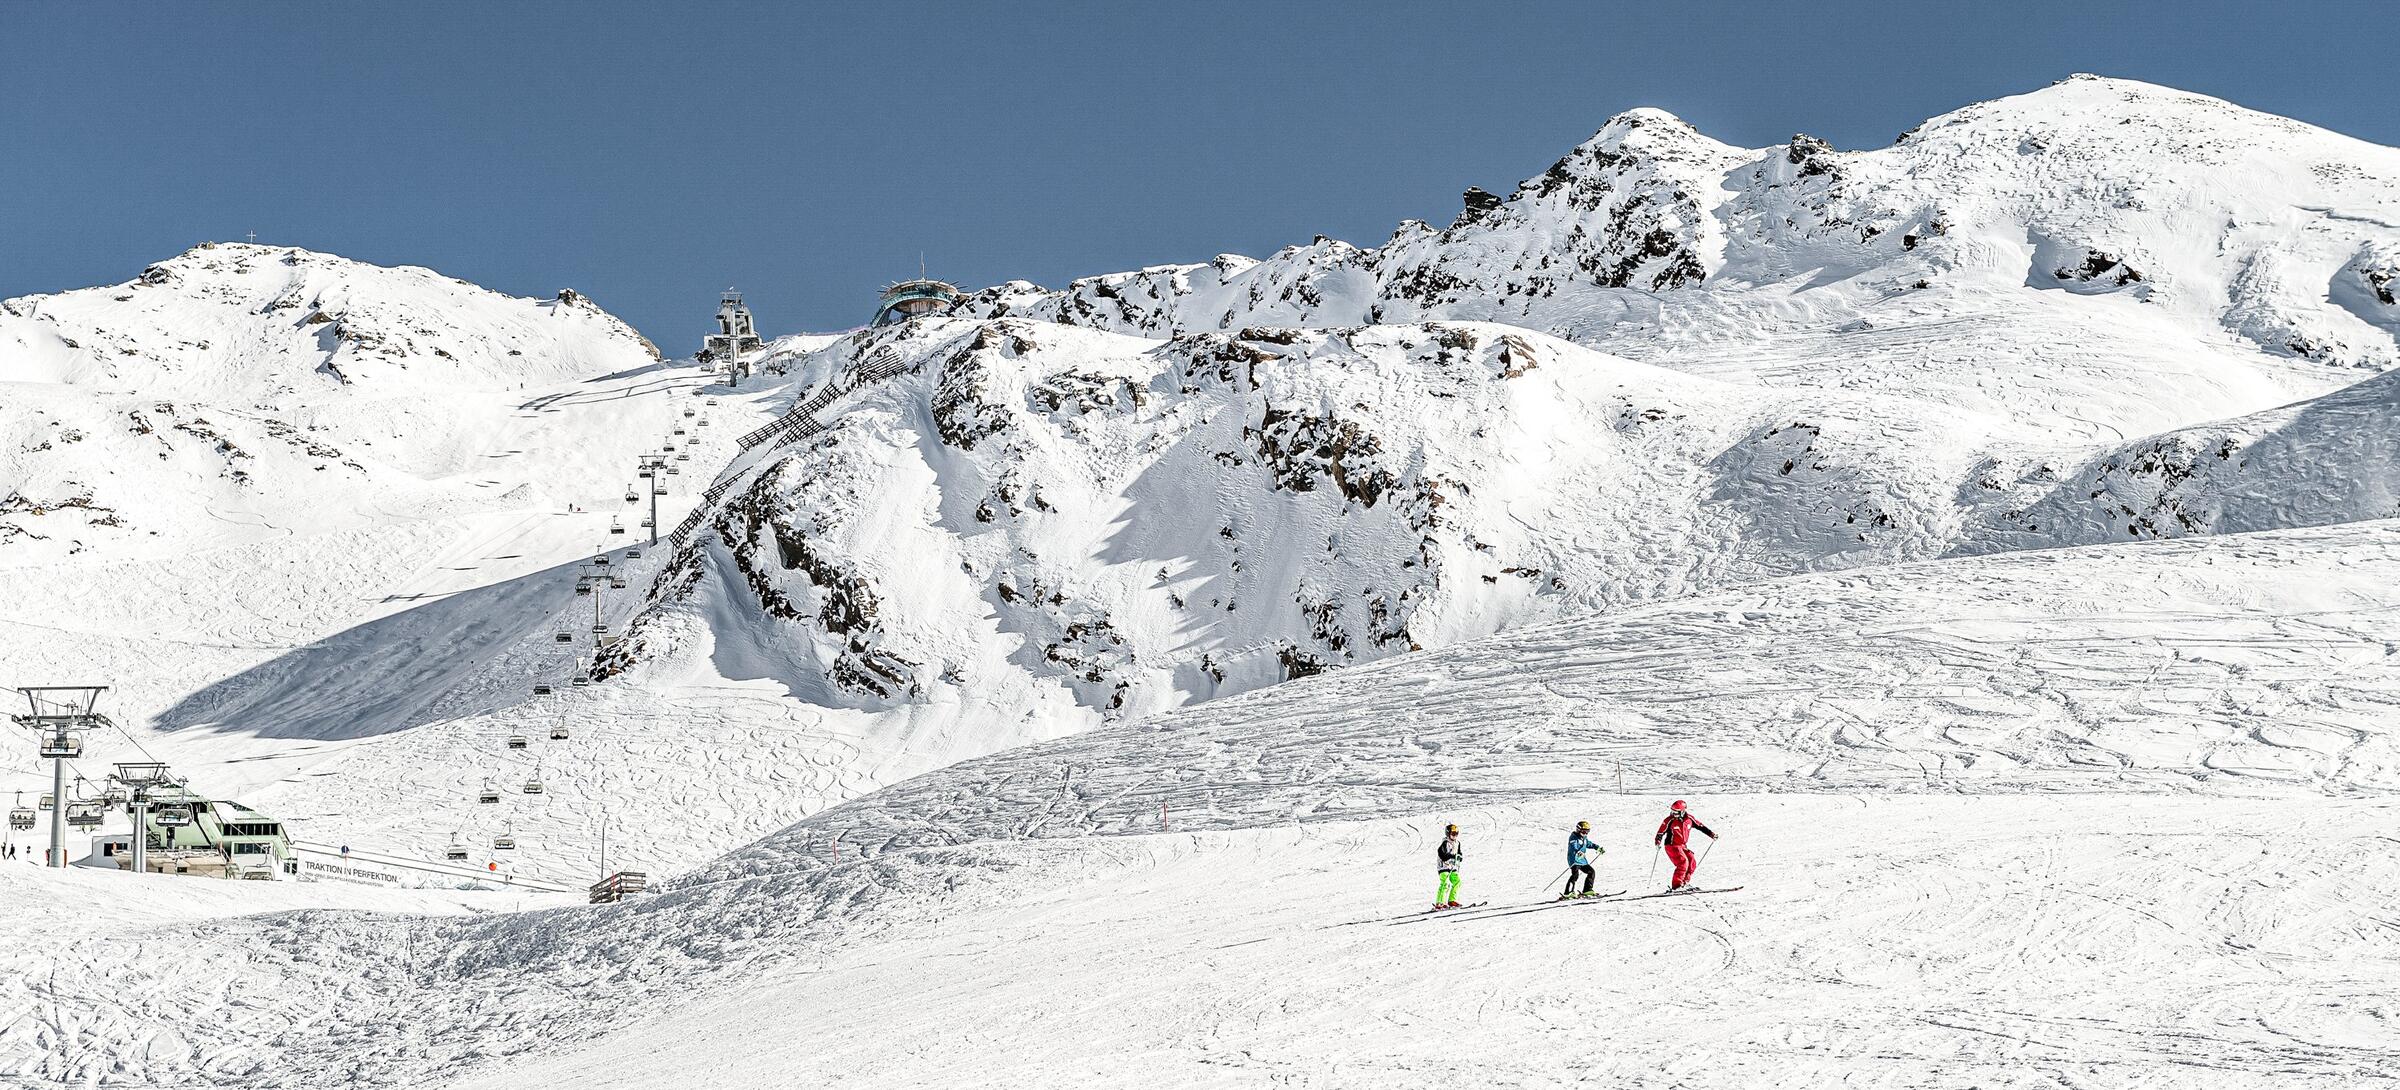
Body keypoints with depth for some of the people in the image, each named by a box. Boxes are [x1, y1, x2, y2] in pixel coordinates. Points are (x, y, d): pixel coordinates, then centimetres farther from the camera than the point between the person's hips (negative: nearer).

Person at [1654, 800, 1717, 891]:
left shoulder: (1689, 819, -2)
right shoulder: (1670, 820, -14)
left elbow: (1700, 826, 9)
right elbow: (1661, 831, -10)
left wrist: (1710, 833, 7)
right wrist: (1658, 840, -26)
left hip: (1682, 846, 6)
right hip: (1672, 846, -6)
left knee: (1692, 862, -5)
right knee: (1683, 862, -20)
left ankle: (1685, 882, 9)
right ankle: (1676, 886, -19)